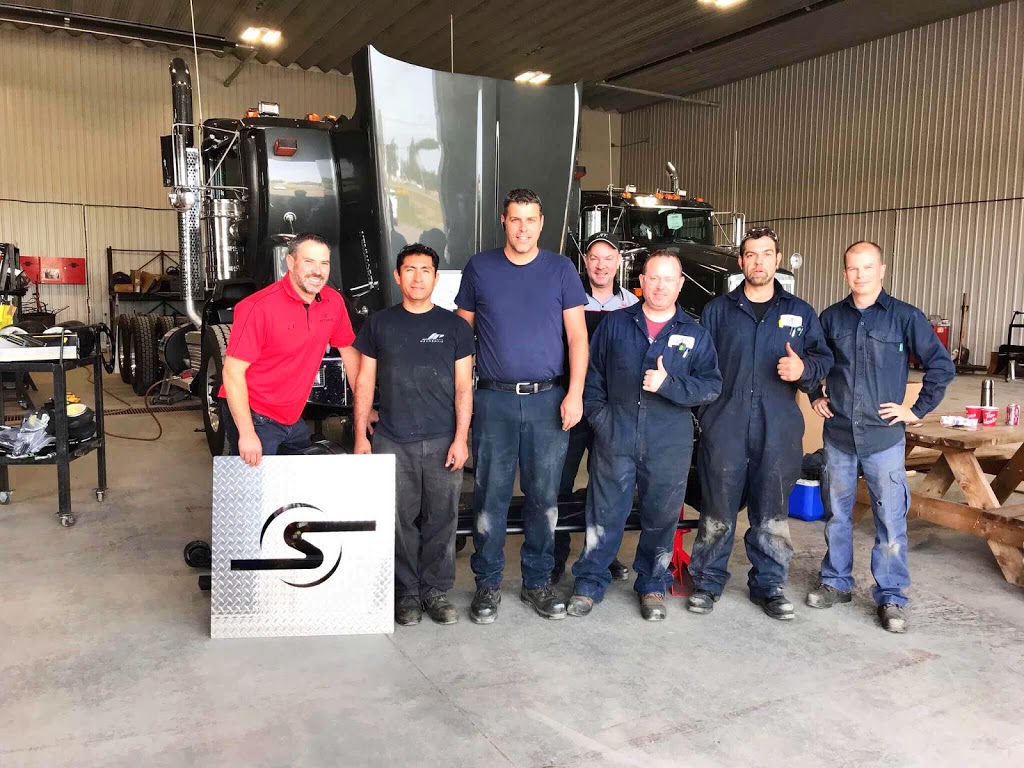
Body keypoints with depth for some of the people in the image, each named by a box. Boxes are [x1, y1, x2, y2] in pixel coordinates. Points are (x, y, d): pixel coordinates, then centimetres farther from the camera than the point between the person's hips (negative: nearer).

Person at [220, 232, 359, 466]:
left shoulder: (333, 302, -3)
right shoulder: (258, 307, -21)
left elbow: (349, 351, 10)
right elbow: (233, 372, -21)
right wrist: (247, 434, -24)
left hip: (293, 418, 6)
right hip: (254, 418, -6)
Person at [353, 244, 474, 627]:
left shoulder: (455, 326, 7)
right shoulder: (379, 324, 9)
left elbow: (463, 387, 4)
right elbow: (365, 383, 10)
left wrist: (461, 438, -4)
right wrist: (360, 436, 4)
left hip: (443, 441, 0)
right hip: (392, 443, 0)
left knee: (441, 521, 4)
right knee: (400, 522, 3)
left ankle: (436, 590, 18)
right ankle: (407, 593, 17)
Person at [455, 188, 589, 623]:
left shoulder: (561, 270, 6)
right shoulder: (479, 269, 7)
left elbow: (577, 334, 3)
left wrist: (575, 393, -7)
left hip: (548, 399, 1)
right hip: (493, 399, 0)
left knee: (544, 497, 7)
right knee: (491, 497, 2)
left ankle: (537, 582, 21)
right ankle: (488, 584, 16)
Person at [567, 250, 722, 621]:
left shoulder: (695, 335, 6)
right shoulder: (615, 323, 5)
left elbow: (711, 385, 0)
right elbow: (592, 372, 8)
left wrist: (669, 384, -15)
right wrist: (598, 414, -1)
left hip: (670, 446, 1)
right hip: (615, 439, 0)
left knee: (661, 518, 10)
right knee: (604, 515, 5)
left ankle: (653, 585, 29)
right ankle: (589, 583, 21)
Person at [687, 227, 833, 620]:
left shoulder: (801, 313, 13)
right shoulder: (717, 311, 9)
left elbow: (824, 358, 11)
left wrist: (804, 369, -11)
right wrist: (704, 409, -5)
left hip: (778, 432, 1)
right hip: (724, 429, -1)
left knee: (772, 514, 7)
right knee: (717, 510, 4)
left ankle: (769, 584, 22)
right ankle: (708, 581, 18)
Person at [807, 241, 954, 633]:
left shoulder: (905, 317, -3)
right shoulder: (831, 317, 5)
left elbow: (941, 366, 0)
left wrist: (918, 410, -3)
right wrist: (815, 396, 11)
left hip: (884, 437, -3)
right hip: (838, 435, 3)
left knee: (890, 520, 1)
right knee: (836, 515, 13)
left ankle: (891, 597, 15)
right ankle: (836, 582, 28)